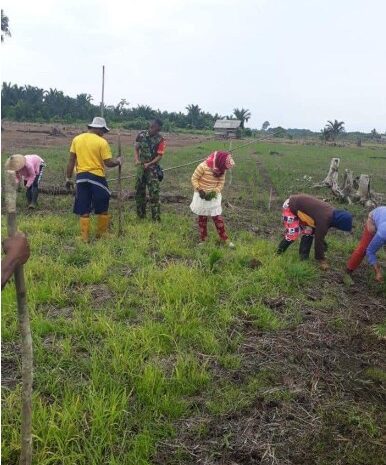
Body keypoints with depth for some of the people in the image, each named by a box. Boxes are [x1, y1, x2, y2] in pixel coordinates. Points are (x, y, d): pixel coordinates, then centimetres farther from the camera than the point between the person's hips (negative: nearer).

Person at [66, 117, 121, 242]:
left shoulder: (77, 139, 6)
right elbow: (108, 163, -10)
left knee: (83, 210, 8)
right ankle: (101, 235, 21)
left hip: (81, 177, 4)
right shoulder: (102, 142, -7)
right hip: (97, 177, -4)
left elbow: (71, 160, 6)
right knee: (102, 208, 13)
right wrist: (118, 161, 10)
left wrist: (68, 177, 12)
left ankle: (85, 237, 11)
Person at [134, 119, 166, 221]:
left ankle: (156, 217, -3)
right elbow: (136, 148, 7)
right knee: (139, 191, 11)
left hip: (152, 168, -4)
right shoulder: (141, 135, 2)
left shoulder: (160, 140, -9)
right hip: (141, 167, 4)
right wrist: (137, 160, -9)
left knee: (154, 192, -8)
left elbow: (159, 155, -11)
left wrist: (149, 164, -21)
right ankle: (141, 214, 25)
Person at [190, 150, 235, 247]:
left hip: (214, 196, 3)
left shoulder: (221, 170, -8)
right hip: (202, 196, -3)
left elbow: (221, 183, -2)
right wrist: (199, 190, -25)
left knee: (218, 218, 4)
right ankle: (203, 239, 26)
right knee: (202, 218, 11)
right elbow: (194, 179, -13)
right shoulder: (203, 166, -22)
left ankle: (224, 239, 15)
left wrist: (214, 192, -19)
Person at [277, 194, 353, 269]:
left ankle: (304, 257, 13)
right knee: (292, 234, -13)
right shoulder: (323, 220, -31)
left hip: (300, 204, 9)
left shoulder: (332, 213, -2)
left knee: (308, 231, 5)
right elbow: (319, 240, -24)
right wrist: (321, 260, -15)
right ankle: (278, 253, 7)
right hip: (290, 207, -9)